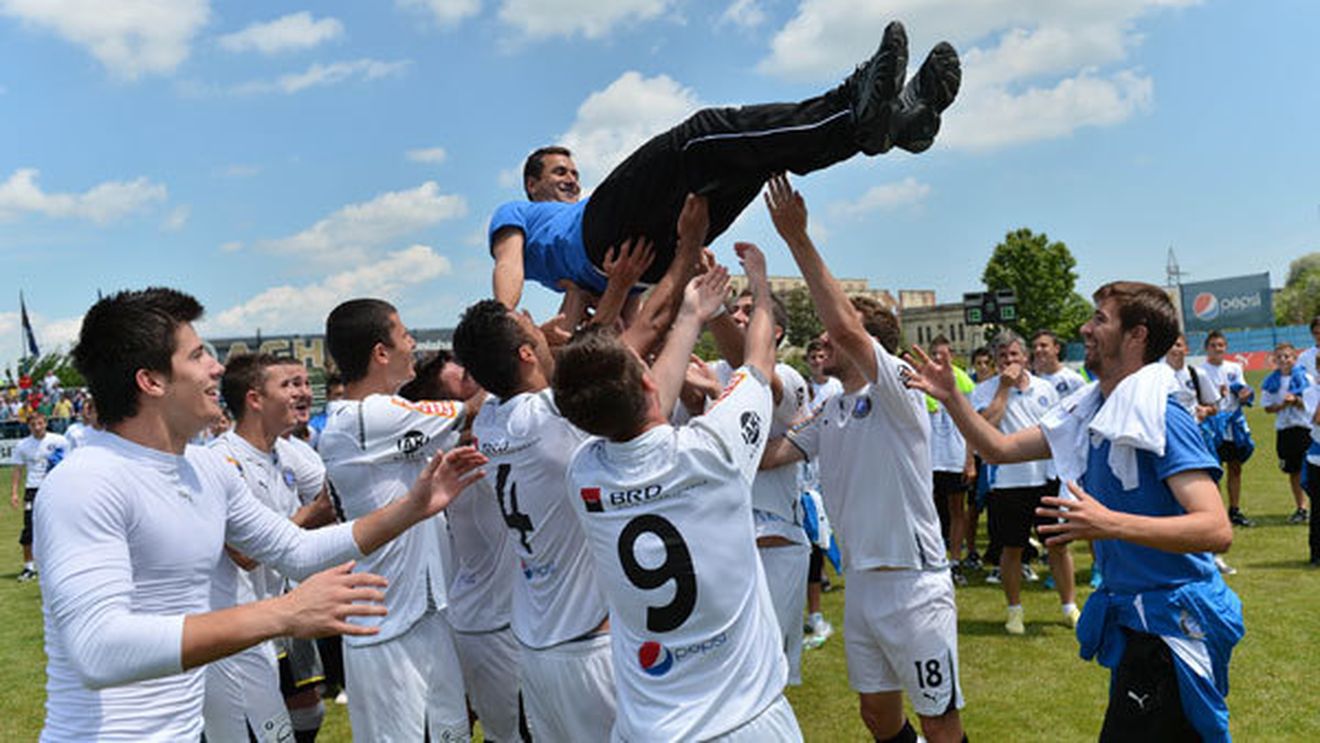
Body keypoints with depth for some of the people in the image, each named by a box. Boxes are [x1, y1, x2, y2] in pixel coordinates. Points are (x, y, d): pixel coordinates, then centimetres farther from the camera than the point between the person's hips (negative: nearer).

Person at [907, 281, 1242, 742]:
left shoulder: (1159, 417, -20)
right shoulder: (1087, 413, 6)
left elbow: (1216, 530, -28)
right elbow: (1001, 449, 13)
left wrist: (1110, 523, -39)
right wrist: (951, 399, -1)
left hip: (1172, 624, -9)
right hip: (1129, 617, 9)